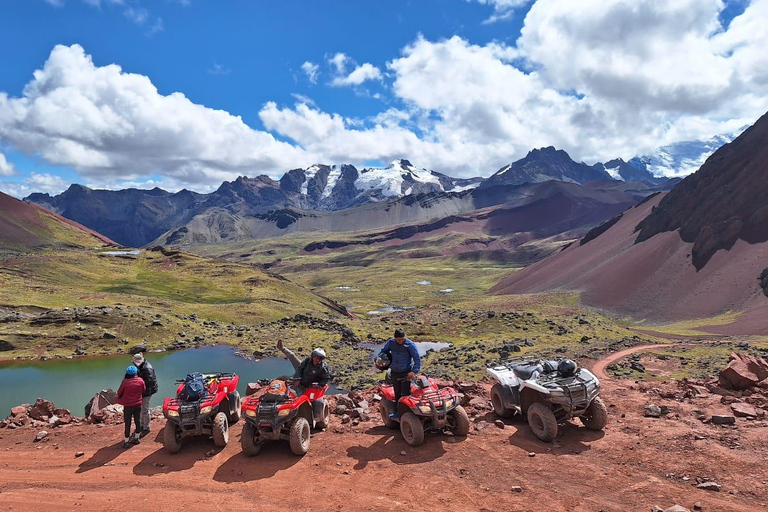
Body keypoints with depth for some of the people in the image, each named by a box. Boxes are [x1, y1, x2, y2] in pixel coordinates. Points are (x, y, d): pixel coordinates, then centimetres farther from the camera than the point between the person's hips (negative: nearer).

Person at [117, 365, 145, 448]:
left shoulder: (125, 381, -17)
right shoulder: (141, 380, -10)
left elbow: (119, 392, -4)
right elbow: (143, 391, 4)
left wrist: (120, 398, 17)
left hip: (128, 406, -3)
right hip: (138, 405, 3)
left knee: (127, 424, 5)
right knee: (138, 421, 16)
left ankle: (126, 442, 12)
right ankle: (136, 438, 28)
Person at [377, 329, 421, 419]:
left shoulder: (410, 344, -12)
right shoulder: (391, 343, -1)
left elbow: (417, 359, -10)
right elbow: (382, 351, 16)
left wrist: (414, 371, -20)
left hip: (406, 372, -4)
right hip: (394, 372, 4)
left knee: (405, 393, -6)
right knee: (397, 392, 12)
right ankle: (398, 411, 23)